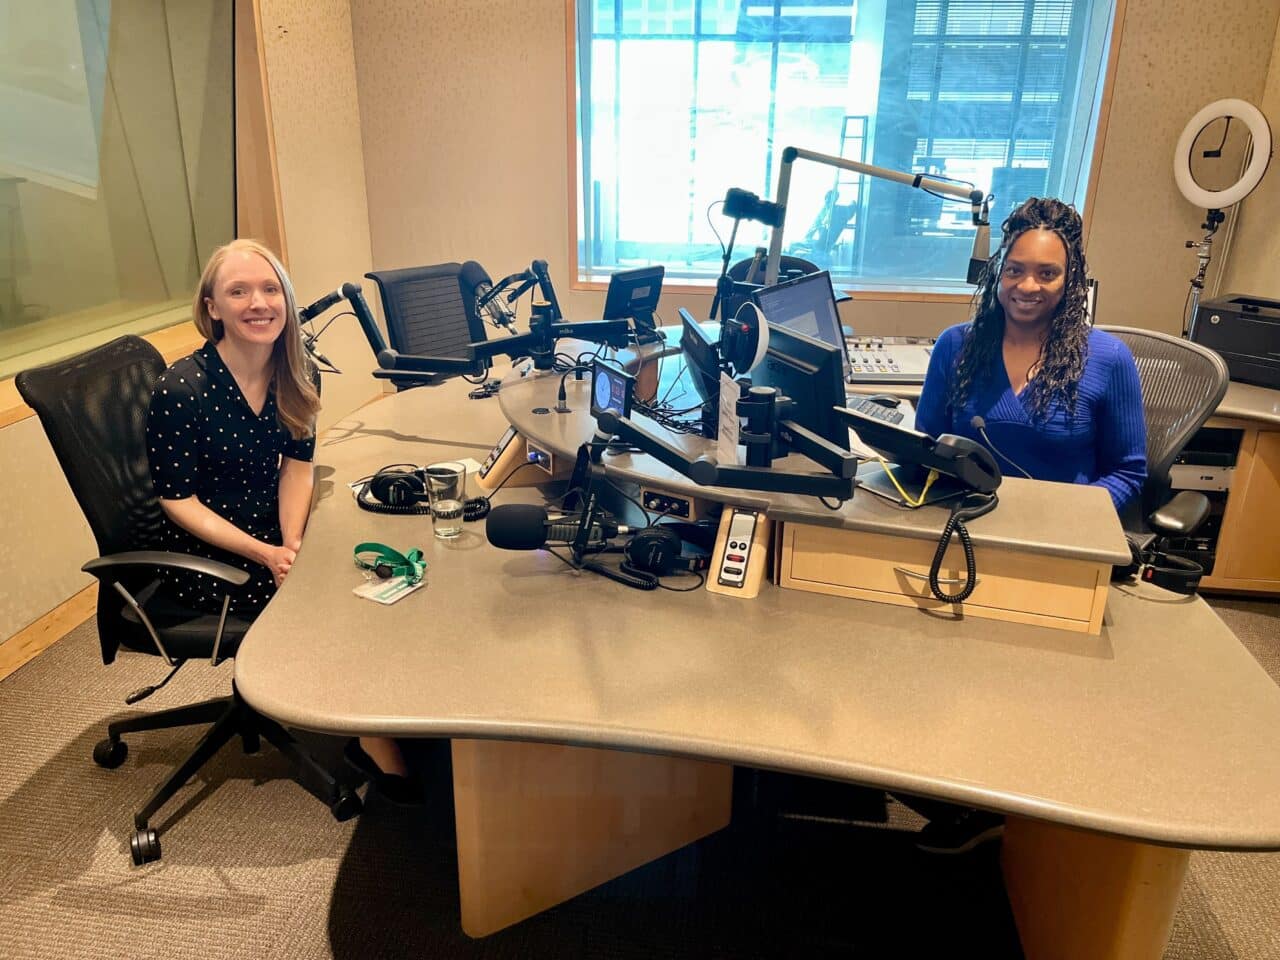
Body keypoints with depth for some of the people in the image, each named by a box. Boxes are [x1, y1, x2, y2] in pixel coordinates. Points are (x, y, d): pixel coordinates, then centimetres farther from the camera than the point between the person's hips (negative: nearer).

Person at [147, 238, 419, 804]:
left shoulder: (297, 375, -2)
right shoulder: (181, 389, -19)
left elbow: (296, 464, 2)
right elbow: (177, 499, -14)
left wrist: (292, 542, -14)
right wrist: (264, 555, -22)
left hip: (274, 537, 5)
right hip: (203, 557, -5)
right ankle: (379, 747, -1)